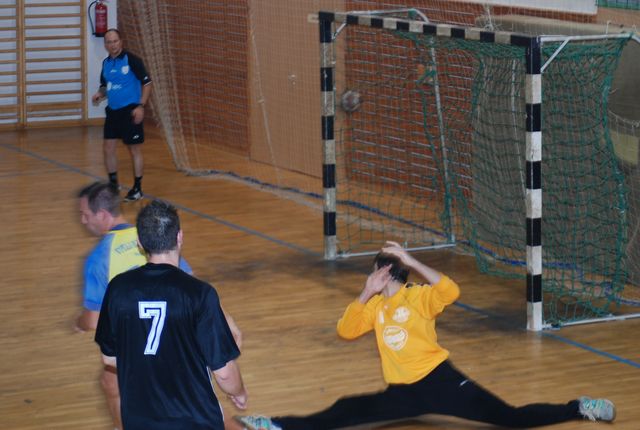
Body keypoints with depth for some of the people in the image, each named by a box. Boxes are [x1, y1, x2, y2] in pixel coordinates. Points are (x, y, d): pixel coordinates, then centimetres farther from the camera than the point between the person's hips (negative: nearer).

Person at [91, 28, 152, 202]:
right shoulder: (106, 63, 8)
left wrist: (141, 106, -18)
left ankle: (137, 189, 10)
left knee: (135, 150, 1)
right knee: (108, 148, 7)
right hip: (112, 111, 7)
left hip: (129, 111, -6)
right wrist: (100, 94, -1)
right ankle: (113, 184, 22)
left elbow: (147, 83, -11)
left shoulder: (131, 60, -11)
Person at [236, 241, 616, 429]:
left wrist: (410, 260, -22)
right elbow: (346, 330, 12)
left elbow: (450, 291, -23)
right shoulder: (376, 307, 16)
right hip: (403, 393, 5)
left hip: (439, 380, -5)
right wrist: (366, 294, 1)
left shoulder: (418, 297, -4)